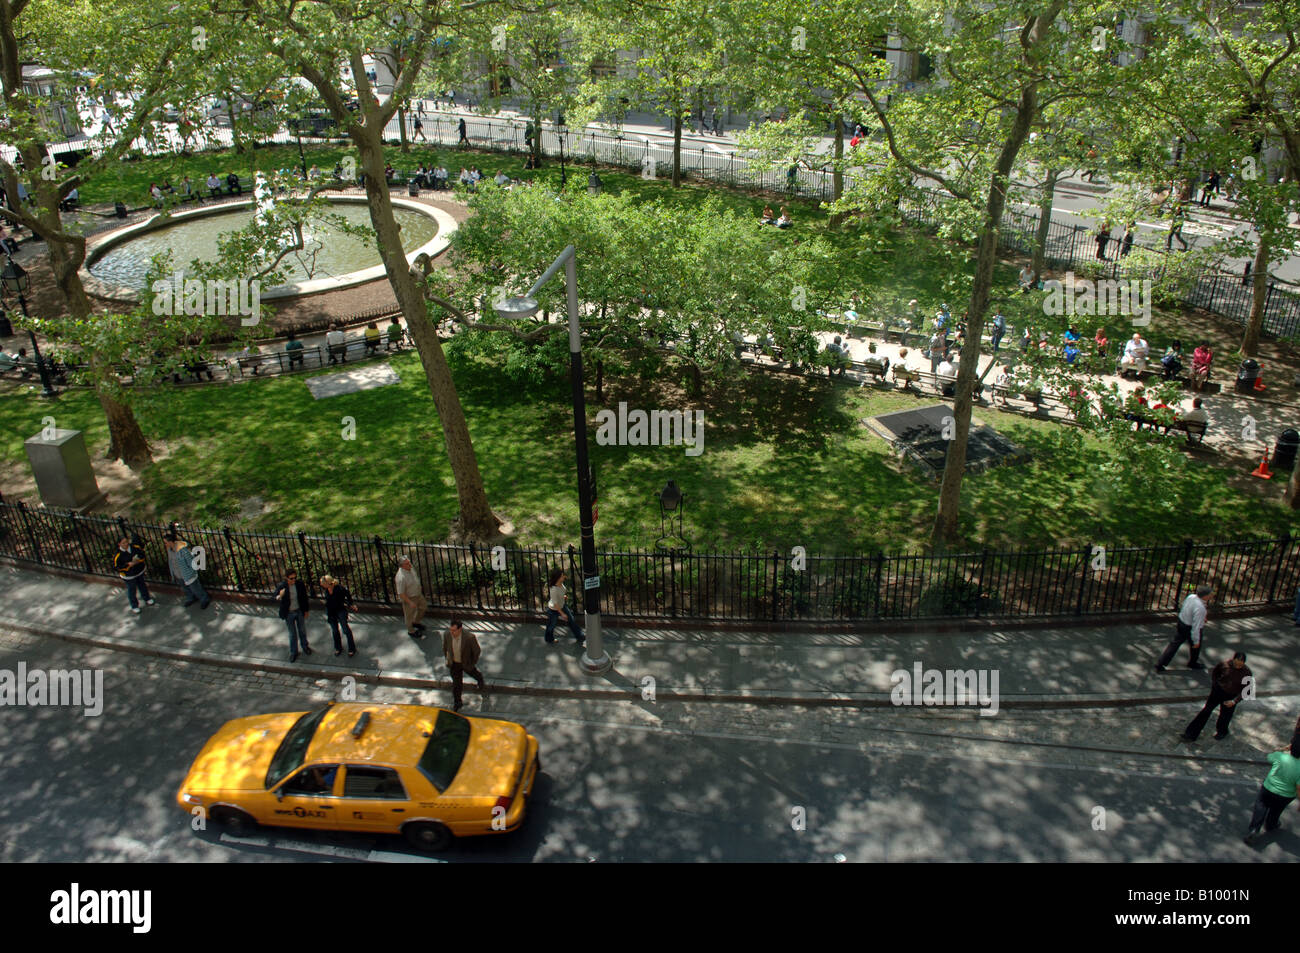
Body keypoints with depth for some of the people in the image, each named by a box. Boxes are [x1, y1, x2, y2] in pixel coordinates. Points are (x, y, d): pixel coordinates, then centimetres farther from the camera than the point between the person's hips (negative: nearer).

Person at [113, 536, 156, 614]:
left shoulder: (135, 547, -11)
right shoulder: (118, 555, -23)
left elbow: (142, 554, -1)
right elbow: (116, 567, -19)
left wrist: (138, 559, -21)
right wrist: (128, 565, -28)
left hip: (140, 572, 4)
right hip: (129, 576, -4)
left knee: (142, 586, 24)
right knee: (131, 590, 8)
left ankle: (147, 600, 46)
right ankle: (134, 606, 27)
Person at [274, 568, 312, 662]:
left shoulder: (300, 584, -15)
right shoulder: (281, 587, -21)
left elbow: (304, 597, -2)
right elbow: (273, 598, -19)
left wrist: (306, 610, 5)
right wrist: (279, 596, -42)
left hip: (299, 612, 2)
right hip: (289, 614, -2)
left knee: (302, 631, 20)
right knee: (292, 634, 12)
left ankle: (305, 647, 44)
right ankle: (293, 652, 31)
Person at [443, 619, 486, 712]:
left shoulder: (469, 637, -37)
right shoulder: (447, 635, -25)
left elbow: (477, 651, -19)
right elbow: (445, 647, -2)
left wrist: (473, 663, -7)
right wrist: (447, 659, 7)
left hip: (467, 663, -2)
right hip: (454, 664, 2)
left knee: (475, 674, 28)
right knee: (456, 683, 13)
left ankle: (481, 682, 63)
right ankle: (457, 703, 37)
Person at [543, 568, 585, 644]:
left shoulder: (561, 583, -17)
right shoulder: (553, 590, -39)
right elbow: (555, 604, -29)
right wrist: (562, 613, -21)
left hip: (562, 606, 7)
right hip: (553, 610, -7)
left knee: (571, 620, 13)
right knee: (551, 625, 18)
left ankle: (579, 637, 29)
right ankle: (549, 640, 46)